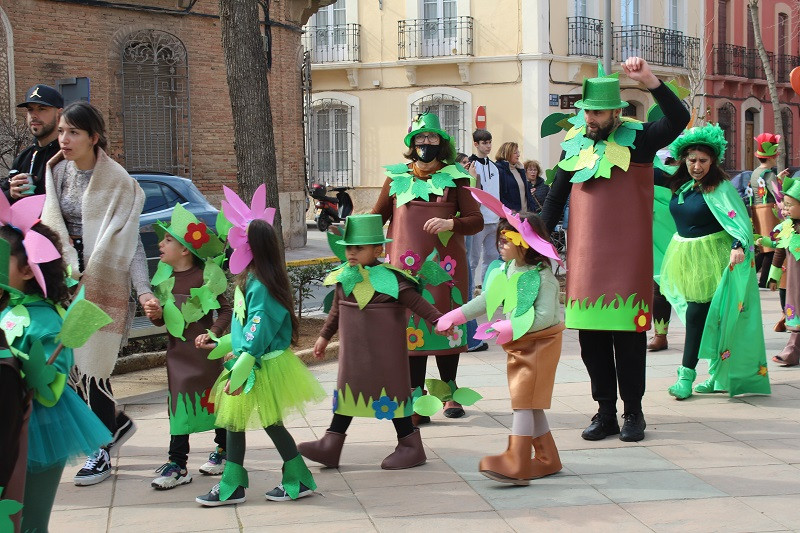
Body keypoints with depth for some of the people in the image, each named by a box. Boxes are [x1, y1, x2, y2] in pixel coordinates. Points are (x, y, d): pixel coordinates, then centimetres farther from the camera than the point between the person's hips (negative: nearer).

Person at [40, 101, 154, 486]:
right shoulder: (57, 172, 5)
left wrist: (143, 290, -19)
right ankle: (116, 422, 29)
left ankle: (102, 453, 11)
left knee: (91, 366, -3)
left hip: (103, 284, -5)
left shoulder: (117, 182, -10)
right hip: (66, 281, 5)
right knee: (68, 363, 6)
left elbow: (130, 241, -10)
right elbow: (50, 225, 9)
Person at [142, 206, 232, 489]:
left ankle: (223, 450, 27)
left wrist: (213, 333, -26)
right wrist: (156, 314, -10)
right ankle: (177, 463, 7)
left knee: (215, 398, 8)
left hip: (205, 349, -5)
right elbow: (163, 319, 12)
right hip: (177, 350, 5)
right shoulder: (165, 277, 3)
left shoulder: (206, 275, -14)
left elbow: (226, 310, -12)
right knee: (179, 402, 4)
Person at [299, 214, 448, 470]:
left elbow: (417, 303, -15)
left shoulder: (389, 279, -16)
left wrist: (439, 321, -21)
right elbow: (337, 309, 17)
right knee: (349, 391, 11)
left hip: (384, 353, -6)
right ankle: (330, 445, 15)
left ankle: (410, 446, 16)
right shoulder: (344, 277, 3)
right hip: (354, 351, 6)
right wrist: (324, 336, 23)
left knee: (390, 392, 3)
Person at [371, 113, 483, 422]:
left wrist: (451, 223, -18)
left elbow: (477, 220, 0)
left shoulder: (455, 177, 6)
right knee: (411, 327, -3)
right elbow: (377, 217, 17)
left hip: (445, 265, -1)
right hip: (407, 265, 1)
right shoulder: (397, 177, 11)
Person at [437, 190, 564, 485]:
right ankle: (547, 458, 22)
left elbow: (545, 316, -24)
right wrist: (455, 315, 7)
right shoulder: (506, 271, 5)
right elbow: (486, 301, 14)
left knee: (524, 400, -11)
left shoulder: (542, 276, -18)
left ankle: (516, 463, -11)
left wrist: (510, 328, -28)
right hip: (517, 343, 8)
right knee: (529, 402, 12)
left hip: (539, 342, -8)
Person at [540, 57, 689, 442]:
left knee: (629, 334, 0)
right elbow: (556, 196, 17)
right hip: (584, 259, 4)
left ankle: (633, 412, 12)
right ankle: (605, 412, 15)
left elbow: (678, 119, -19)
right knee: (590, 336, 5)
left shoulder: (637, 140, -2)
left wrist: (649, 80, -28)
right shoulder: (575, 144, 10)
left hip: (628, 260, -4)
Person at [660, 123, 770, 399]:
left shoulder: (719, 187, -13)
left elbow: (738, 219, -23)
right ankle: (719, 375, 19)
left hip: (710, 259, -7)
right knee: (700, 315, 10)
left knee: (697, 314, -10)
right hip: (686, 259, 7)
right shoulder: (680, 185, 7)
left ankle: (686, 375, -4)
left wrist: (739, 245, -37)